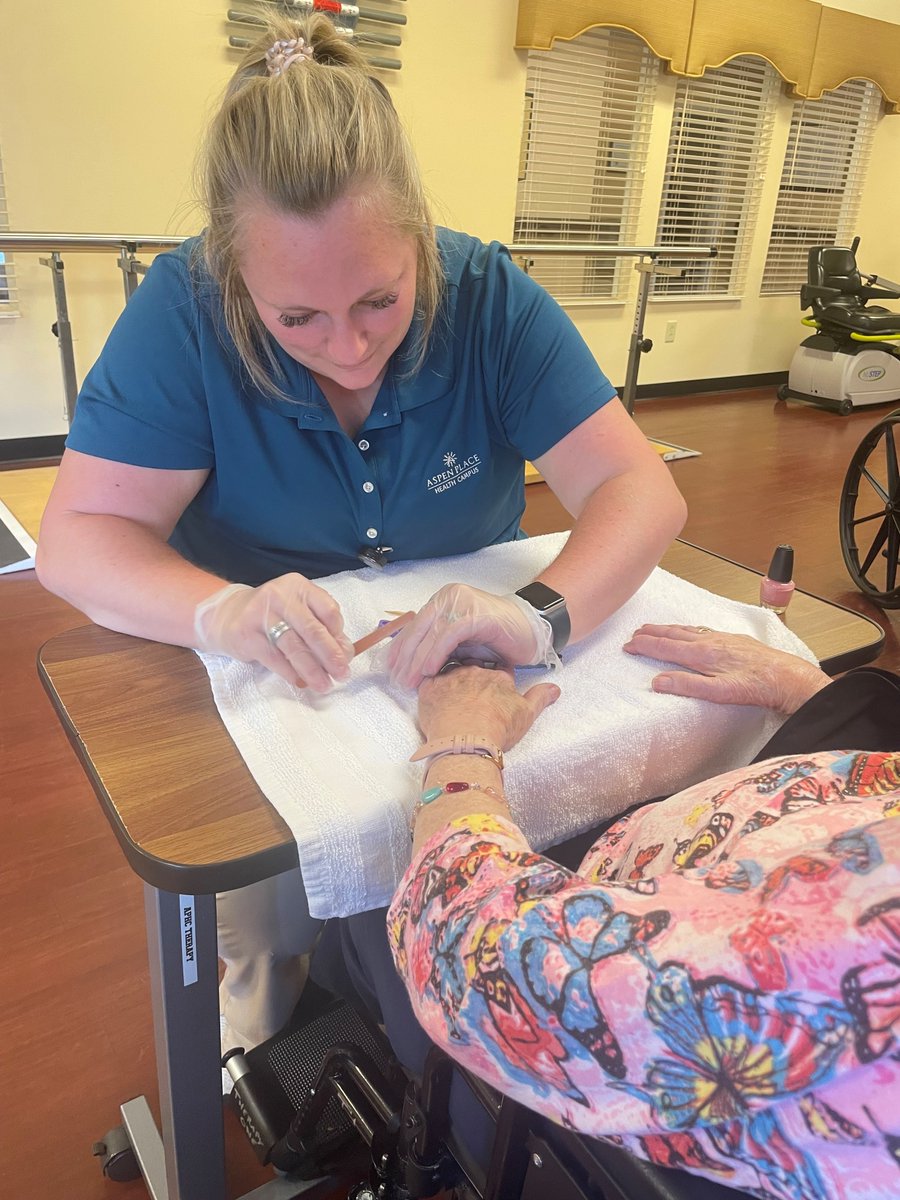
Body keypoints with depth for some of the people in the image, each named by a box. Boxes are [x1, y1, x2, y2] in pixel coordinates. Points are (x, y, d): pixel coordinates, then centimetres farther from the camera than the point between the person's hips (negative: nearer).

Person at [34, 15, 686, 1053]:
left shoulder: (489, 297, -15)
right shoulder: (184, 311, -18)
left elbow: (638, 488, -18)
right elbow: (78, 535, -19)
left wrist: (544, 612, -39)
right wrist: (223, 612, -40)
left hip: (459, 669, 1)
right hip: (258, 686, 0)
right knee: (251, 914, -14)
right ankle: (254, 1083, 21)